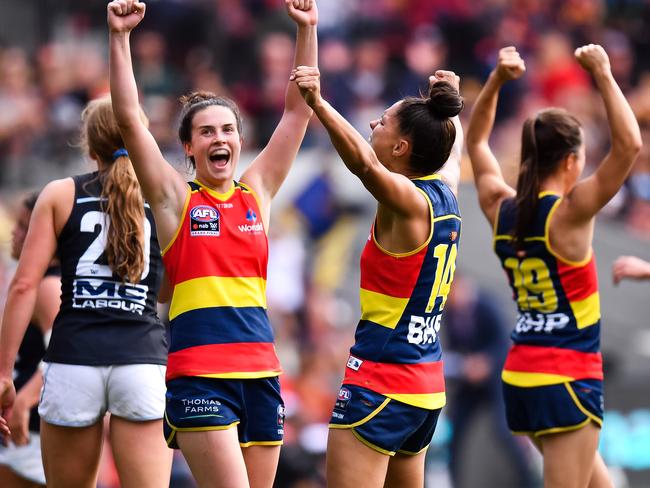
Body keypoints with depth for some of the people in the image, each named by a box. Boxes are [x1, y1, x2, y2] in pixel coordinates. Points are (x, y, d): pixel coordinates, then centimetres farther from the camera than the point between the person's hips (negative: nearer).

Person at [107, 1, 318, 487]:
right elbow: (129, 118, -4)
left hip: (260, 369, 5)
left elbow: (298, 110, 13)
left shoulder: (257, 191, 14)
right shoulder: (175, 197, 4)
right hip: (198, 373, -5)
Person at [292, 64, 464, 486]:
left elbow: (364, 161, -36)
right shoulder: (446, 194, 8)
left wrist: (318, 104, -47)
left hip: (379, 382, -9)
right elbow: (454, 150, 31)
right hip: (427, 385, 9)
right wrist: (449, 99, 47)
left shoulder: (408, 201, -15)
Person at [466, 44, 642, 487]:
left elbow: (476, 141, 20)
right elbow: (629, 145, -21)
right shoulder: (568, 213, -14)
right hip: (568, 382, -8)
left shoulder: (502, 209, 5)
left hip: (521, 377, 8)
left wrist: (497, 80, 11)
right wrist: (603, 76, -16)